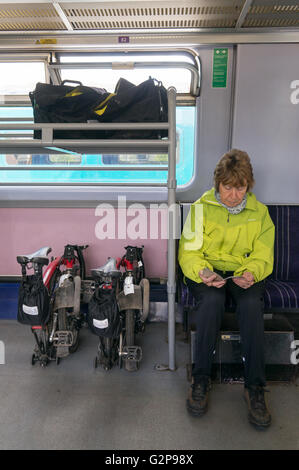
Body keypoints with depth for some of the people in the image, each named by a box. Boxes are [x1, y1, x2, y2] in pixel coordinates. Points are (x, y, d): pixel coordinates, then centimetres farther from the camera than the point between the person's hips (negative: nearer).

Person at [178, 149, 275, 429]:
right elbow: (189, 252, -3)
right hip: (208, 272, -1)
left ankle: (254, 387, -19)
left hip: (244, 273, 2)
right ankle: (201, 380, -19)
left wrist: (251, 273, -18)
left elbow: (263, 256, 5)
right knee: (212, 300, -34)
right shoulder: (201, 208, 0)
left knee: (251, 304, -32)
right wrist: (202, 272, -25)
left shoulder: (259, 212, 6)